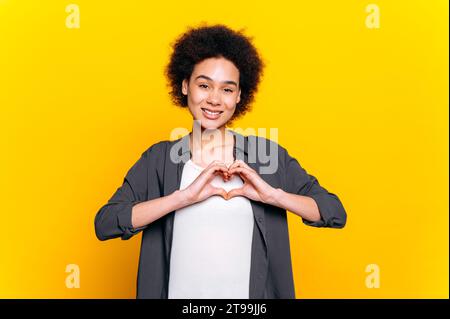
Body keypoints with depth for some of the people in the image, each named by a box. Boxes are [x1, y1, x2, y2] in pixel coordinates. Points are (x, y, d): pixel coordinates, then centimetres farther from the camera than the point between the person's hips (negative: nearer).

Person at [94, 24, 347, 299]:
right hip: (180, 293, 0)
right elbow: (104, 224, -16)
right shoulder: (159, 158, -4)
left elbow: (336, 214, -5)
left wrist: (273, 195, -19)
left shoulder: (266, 153, -4)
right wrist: (184, 197, -24)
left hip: (251, 295, 0)